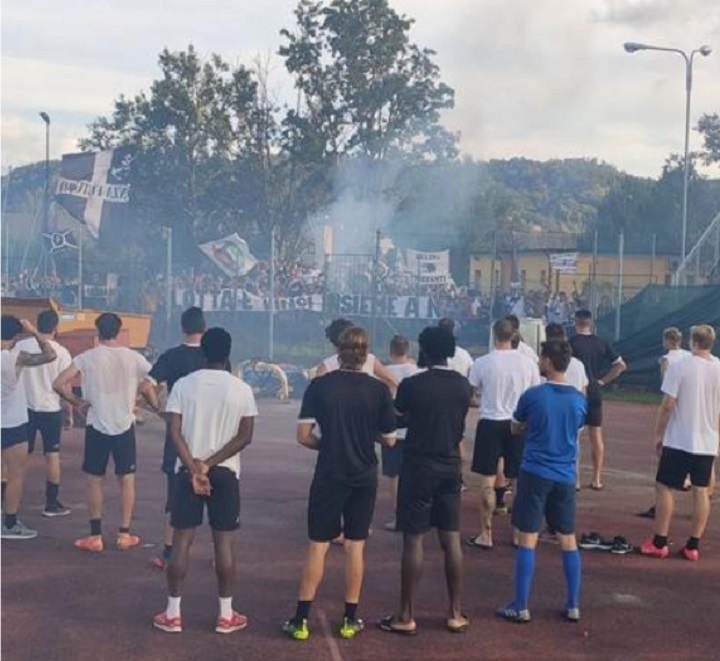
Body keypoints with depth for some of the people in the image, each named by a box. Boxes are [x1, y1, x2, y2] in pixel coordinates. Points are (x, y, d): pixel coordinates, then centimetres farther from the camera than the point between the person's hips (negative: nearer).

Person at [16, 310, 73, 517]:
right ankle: (52, 503, 10)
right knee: (52, 455, 7)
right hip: (51, 409, -2)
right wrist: (69, 413, 3)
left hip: (25, 408, 2)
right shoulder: (60, 352, -9)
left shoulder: (20, 346, -3)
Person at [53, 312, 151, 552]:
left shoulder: (87, 357, -7)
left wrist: (76, 402, 2)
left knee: (95, 481, 9)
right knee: (127, 480, 11)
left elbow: (58, 384, -12)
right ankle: (124, 534, 14)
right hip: (125, 426, 1)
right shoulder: (134, 358, -2)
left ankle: (95, 537, 12)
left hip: (97, 426, -1)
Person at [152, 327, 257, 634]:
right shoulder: (242, 389, -4)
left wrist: (194, 468, -11)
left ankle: (172, 614, 12)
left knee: (181, 541, 7)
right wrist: (209, 464, -9)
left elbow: (175, 433, -9)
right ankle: (226, 615, 12)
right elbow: (245, 437, -8)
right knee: (224, 543, 5)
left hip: (187, 470, 1)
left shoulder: (183, 384, -3)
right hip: (225, 472, 0)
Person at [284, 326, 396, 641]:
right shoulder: (379, 389, -6)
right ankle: (350, 619, 17)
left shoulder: (319, 385, -7)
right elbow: (389, 440, 0)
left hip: (329, 476, -1)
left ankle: (301, 619, 11)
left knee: (317, 546, 7)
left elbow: (303, 436, -8)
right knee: (355, 546, 10)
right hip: (364, 477, 1)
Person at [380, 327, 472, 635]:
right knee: (452, 539, 10)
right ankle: (455, 613, 16)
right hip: (450, 466, 5)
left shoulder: (412, 385, -12)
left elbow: (398, 419, 5)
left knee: (413, 541, 0)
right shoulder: (463, 385, 3)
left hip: (419, 466, -5)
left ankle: (406, 616, 6)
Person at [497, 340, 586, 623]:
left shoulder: (532, 396, -10)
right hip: (565, 477, 4)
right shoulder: (579, 399, 2)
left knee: (528, 539, 1)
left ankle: (521, 607, 5)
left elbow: (516, 429, 6)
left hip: (535, 474, -4)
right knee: (568, 540, 12)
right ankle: (573, 605, 17)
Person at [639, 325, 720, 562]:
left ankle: (659, 543, 7)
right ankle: (693, 546, 12)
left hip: (679, 440, -4)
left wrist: (658, 434, -2)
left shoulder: (679, 366, -12)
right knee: (701, 491, 9)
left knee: (663, 487, 6)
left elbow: (668, 405, -13)